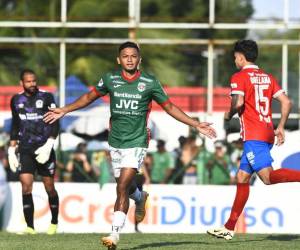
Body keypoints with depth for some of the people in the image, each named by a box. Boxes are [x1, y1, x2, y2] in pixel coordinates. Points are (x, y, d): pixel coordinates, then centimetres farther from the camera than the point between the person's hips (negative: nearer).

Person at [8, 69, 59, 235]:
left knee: (49, 188, 3)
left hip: (44, 148, -2)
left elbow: (55, 124, -5)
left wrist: (48, 146, -16)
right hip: (25, 151, 2)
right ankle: (30, 227, -9)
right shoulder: (16, 100, 9)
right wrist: (11, 151, 12)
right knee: (26, 187, -11)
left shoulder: (46, 98, -3)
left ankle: (54, 222, 24)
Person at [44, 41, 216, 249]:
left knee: (122, 187, -16)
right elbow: (89, 97, 17)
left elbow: (169, 107, 5)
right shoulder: (110, 79, 0)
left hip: (136, 142, -4)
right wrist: (64, 111, 17)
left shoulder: (150, 83, -5)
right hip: (115, 142, 4)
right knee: (127, 186, 16)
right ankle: (140, 198, 53)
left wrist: (196, 125, 3)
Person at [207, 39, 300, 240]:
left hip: (253, 135, -8)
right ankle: (229, 228, 16)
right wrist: (281, 127, 14)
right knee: (242, 177, 13)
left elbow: (238, 103, -19)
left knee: (268, 177, -19)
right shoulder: (268, 77, 17)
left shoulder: (239, 77, -4)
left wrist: (229, 115, 1)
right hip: (267, 133, 8)